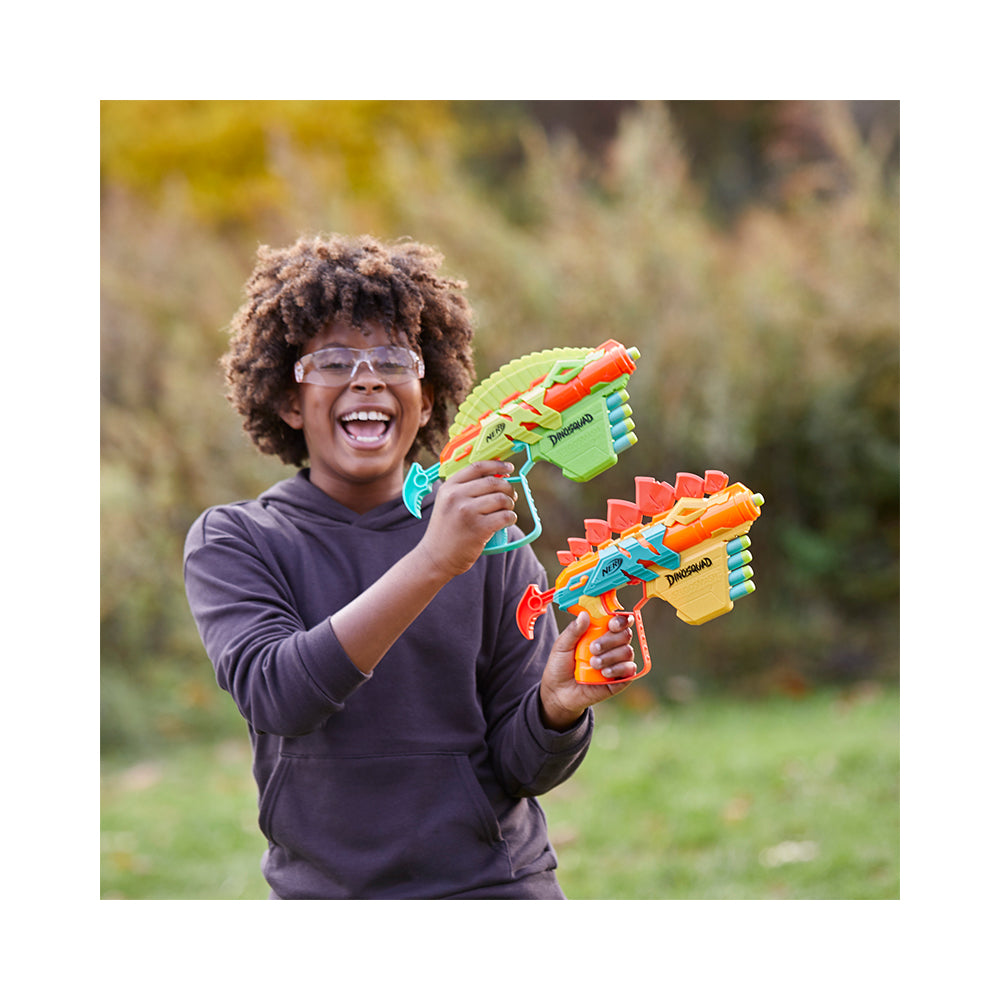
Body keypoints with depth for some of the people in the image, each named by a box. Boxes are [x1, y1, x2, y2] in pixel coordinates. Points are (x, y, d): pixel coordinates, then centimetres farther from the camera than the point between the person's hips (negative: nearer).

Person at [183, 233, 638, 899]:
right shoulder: (233, 542, -2)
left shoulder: (490, 541, 1)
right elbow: (276, 695, -21)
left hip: (495, 883, 1)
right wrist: (432, 563, -29)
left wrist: (558, 703, -21)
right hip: (326, 889, -1)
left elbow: (520, 767, 0)